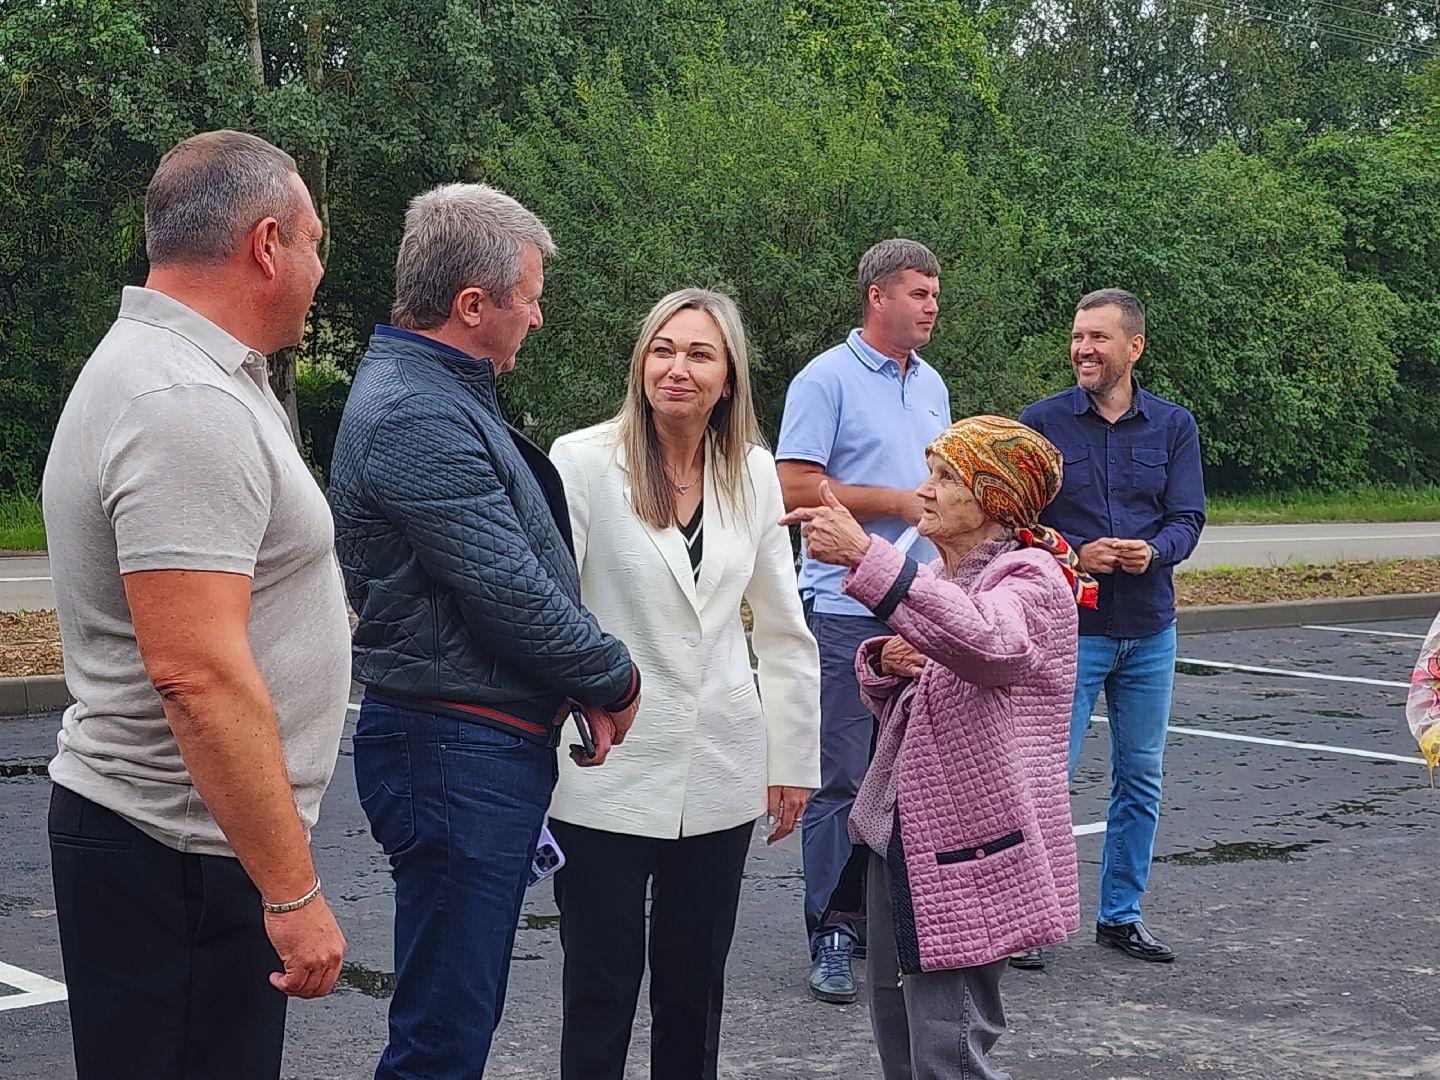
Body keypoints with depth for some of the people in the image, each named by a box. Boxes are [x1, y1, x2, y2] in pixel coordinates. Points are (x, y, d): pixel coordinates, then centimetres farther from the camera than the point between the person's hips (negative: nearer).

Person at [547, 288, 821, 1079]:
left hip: (719, 775, 4)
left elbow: (784, 630, 10)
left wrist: (793, 761, 10)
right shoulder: (583, 461, -7)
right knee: (601, 991, 6)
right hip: (607, 774, -3)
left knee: (695, 991, 13)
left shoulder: (753, 473, 4)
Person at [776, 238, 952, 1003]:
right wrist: (897, 502, -13)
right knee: (841, 779, -4)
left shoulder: (931, 384, 16)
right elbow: (795, 488, -15)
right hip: (846, 609, -7)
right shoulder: (826, 380, -7)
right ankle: (833, 937, 2)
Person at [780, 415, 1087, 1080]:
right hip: (903, 837, 9)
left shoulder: (1031, 578, -14)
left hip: (968, 847, -9)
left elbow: (987, 642, -40)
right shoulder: (937, 580, 13)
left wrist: (864, 557, -48)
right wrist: (885, 663, -3)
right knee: (895, 1021, 18)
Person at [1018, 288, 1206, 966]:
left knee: (1140, 776, 11)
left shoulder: (1173, 426, 6)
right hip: (1068, 628, -3)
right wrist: (1075, 555, -19)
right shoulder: (1041, 422, -2)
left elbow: (1187, 519, 1)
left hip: (1150, 630, 4)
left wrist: (1154, 551, -20)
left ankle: (1121, 915, 23)